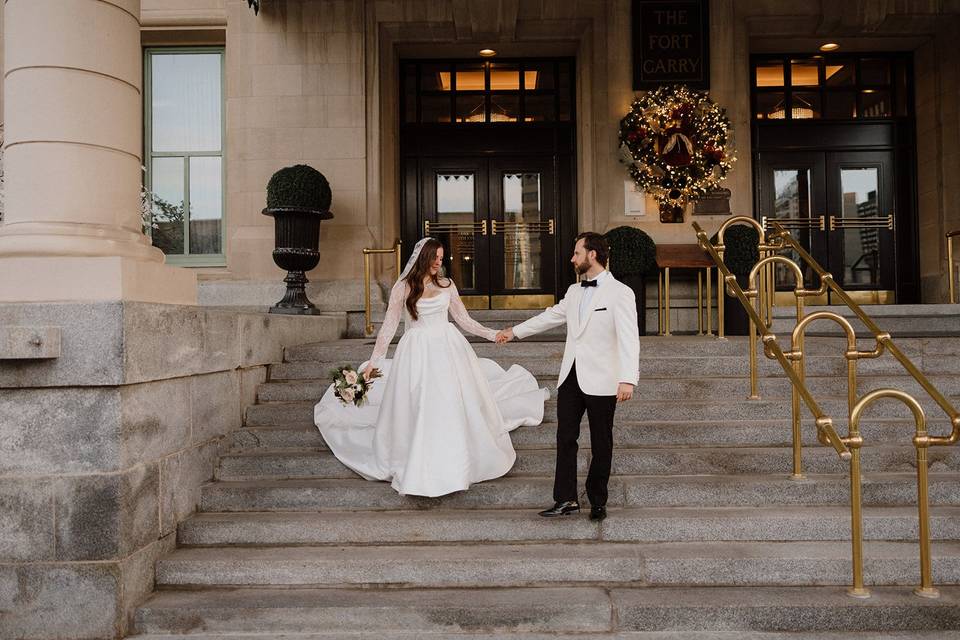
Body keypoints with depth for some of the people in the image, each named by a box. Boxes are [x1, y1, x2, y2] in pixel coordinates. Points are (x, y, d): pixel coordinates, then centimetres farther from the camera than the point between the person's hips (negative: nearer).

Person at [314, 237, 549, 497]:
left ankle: (456, 466, 21)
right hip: (417, 353, -2)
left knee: (455, 410, 5)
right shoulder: (403, 287, 0)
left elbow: (464, 319, 12)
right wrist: (373, 362, -1)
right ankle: (418, 474, 10)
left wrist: (492, 334, 1)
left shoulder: (447, 285, 7)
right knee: (418, 414, -2)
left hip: (448, 349, 3)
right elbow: (389, 325, 1)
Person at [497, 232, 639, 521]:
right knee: (565, 438, 4)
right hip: (571, 377, 6)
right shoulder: (574, 291, 13)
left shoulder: (620, 292, -9)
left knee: (601, 445, 6)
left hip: (601, 381, -6)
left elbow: (628, 338, -17)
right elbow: (552, 315, 28)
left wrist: (628, 379, -28)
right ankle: (566, 499, 12)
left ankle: (597, 502, 20)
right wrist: (515, 331, 36)